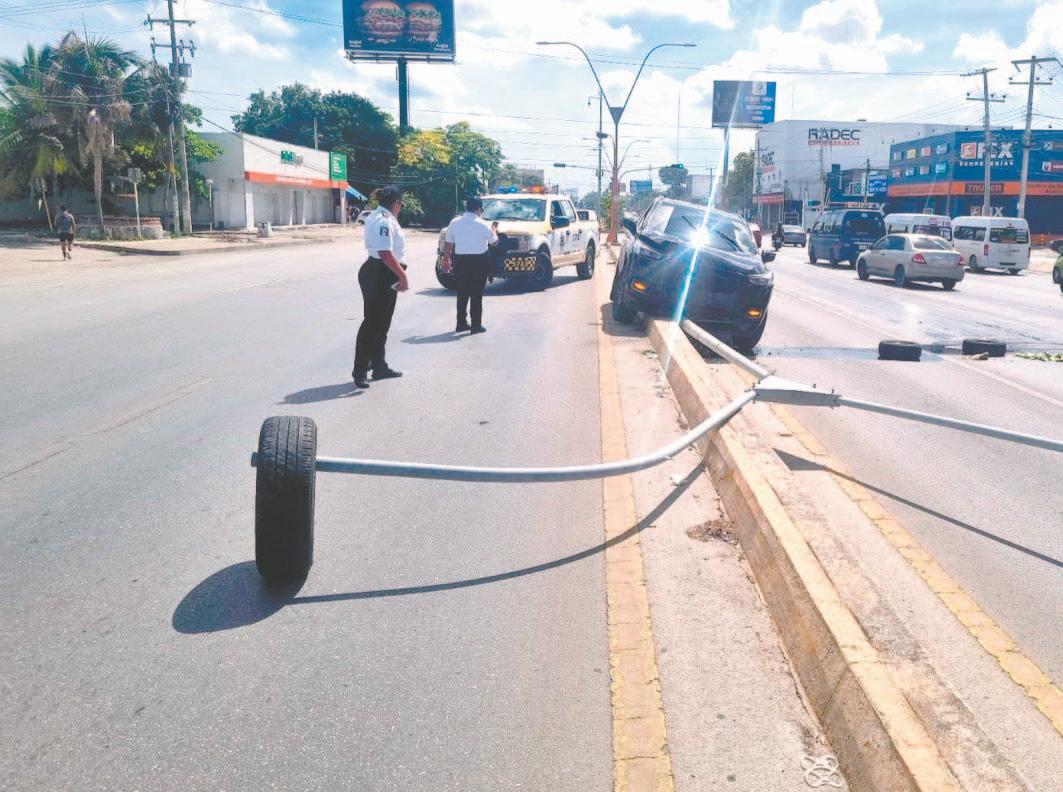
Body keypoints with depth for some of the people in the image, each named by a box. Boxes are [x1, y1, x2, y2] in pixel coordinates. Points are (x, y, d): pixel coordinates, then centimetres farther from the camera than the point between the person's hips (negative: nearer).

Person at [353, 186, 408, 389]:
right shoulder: (384, 221, -18)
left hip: (380, 275, 11)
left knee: (381, 324, 18)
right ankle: (360, 371, -1)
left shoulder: (376, 216, 16)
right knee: (373, 323, -6)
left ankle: (379, 366, 28)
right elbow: (386, 253, -26)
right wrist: (402, 275, -21)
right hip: (381, 276, -11)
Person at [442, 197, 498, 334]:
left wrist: (446, 260, 14)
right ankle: (476, 325, 3)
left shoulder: (454, 222, 1)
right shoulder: (482, 224, -8)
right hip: (479, 261, -3)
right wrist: (494, 231, 21)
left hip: (460, 261, 4)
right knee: (477, 294, 2)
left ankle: (461, 323, 18)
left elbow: (448, 244, 3)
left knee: (462, 293, 13)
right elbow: (494, 242, 2)